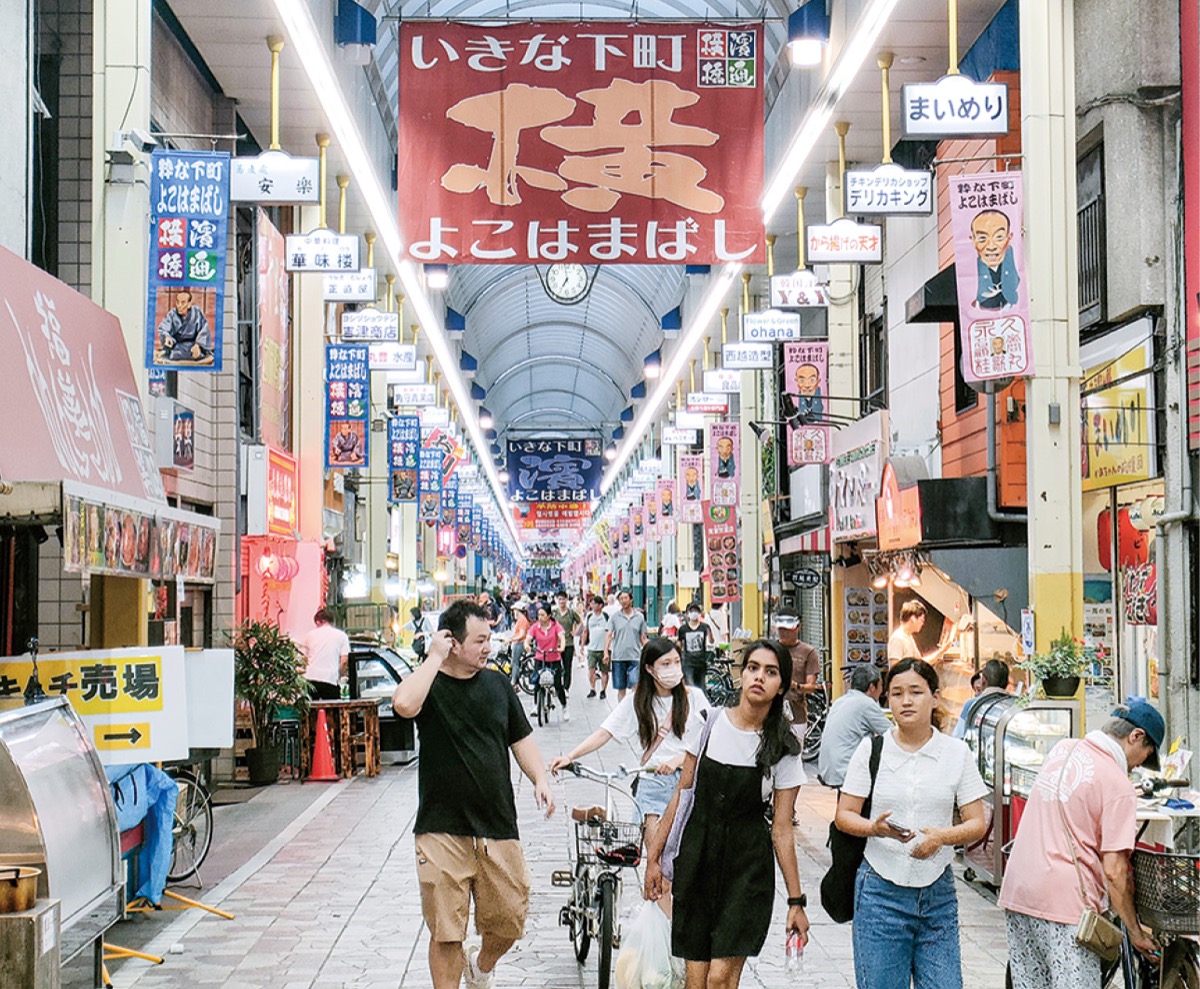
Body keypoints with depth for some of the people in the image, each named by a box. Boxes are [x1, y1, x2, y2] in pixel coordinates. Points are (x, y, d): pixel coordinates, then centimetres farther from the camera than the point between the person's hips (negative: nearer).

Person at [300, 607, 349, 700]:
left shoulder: (310, 635, 13)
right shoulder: (341, 635, 8)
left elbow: (303, 660, 13)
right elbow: (344, 661, -2)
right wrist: (339, 676, 10)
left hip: (310, 679, 2)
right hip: (331, 680, -2)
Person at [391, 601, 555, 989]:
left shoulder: (496, 684, 11)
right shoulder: (429, 684, -4)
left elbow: (521, 738, 17)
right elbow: (404, 704, -28)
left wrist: (540, 778, 0)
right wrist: (435, 657, -17)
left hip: (498, 827, 4)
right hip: (443, 830, -4)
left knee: (509, 920, 10)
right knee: (445, 933, -1)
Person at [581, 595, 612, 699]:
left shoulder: (606, 616, -6)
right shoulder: (589, 615, 6)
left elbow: (609, 633, -4)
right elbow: (585, 631, 17)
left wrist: (607, 650, -11)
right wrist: (583, 645, 15)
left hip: (604, 648, -3)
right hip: (592, 648, 3)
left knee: (604, 671, 5)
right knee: (591, 669, -6)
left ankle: (603, 690, 15)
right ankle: (592, 689, 6)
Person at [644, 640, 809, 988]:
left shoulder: (783, 748, -3)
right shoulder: (710, 721, 1)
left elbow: (782, 828, -2)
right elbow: (682, 793, 7)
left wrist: (796, 901, -3)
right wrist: (654, 855, 7)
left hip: (748, 867, -2)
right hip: (696, 855, 2)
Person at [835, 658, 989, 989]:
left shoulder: (957, 753, 4)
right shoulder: (871, 749, 3)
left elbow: (977, 823, 4)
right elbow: (844, 815, 3)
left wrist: (942, 836, -16)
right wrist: (875, 828, -18)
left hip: (938, 893, 1)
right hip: (880, 890, -1)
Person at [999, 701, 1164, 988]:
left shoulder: (1062, 749, 11)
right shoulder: (1119, 787, -10)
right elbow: (1114, 871, -13)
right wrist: (1135, 932, -3)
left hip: (1016, 891, 7)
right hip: (1065, 900, -7)